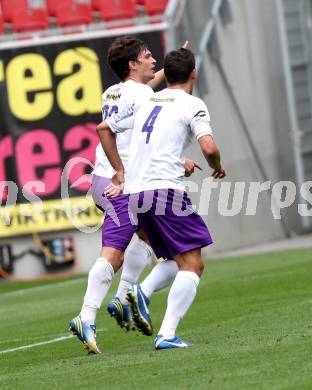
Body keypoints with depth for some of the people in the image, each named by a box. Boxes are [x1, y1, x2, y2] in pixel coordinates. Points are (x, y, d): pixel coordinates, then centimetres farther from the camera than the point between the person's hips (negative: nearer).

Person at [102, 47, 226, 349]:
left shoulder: (147, 102, 20)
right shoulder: (192, 105, 0)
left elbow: (105, 130, 26)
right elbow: (209, 148, -12)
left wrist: (120, 172, 27)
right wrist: (217, 166, 9)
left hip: (134, 193, 7)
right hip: (165, 189, -7)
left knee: (178, 260, 19)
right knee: (192, 265, -5)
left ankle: (142, 292, -6)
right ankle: (167, 334, -18)